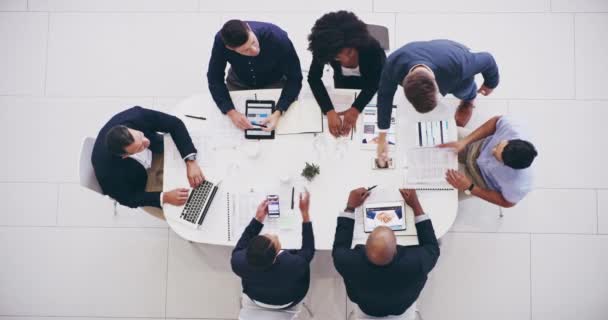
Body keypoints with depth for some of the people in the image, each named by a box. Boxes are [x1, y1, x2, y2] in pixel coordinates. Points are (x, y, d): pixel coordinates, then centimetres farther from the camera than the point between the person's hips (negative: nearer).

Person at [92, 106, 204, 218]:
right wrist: (164, 197, -33)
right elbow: (128, 198, -21)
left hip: (157, 153, 3)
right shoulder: (107, 169, -38)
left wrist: (191, 162, -35)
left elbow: (175, 124, -25)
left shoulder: (136, 115, -36)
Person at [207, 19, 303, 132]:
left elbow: (294, 78, -29)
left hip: (274, 83, -1)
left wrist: (278, 113, -43)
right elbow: (215, 79, -22)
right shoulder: (221, 41, -32)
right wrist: (231, 112, -38)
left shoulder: (277, 37, -37)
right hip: (239, 83, 1)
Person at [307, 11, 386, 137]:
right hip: (343, 81, 2)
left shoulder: (371, 46, -42)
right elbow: (313, 78, -31)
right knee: (342, 127, 21)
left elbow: (377, 80, -31)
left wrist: (356, 108, -44)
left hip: (371, 82, -2)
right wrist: (329, 111, -45)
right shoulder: (324, 49, -38)